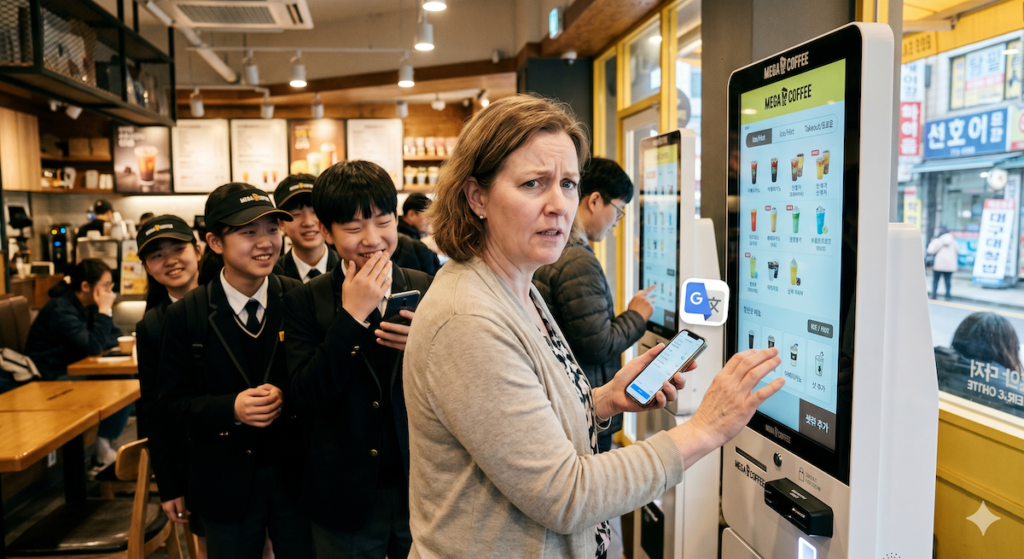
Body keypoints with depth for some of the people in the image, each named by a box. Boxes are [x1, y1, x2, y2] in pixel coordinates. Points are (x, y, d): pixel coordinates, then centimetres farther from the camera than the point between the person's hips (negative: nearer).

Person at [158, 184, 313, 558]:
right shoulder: (185, 316, -7)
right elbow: (173, 403, -4)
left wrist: (286, 397, -23)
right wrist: (231, 408, -21)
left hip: (296, 474, 0)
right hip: (226, 483, 0)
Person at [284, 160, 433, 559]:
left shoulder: (428, 290, -4)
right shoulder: (304, 303, -6)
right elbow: (306, 399, -16)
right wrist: (351, 315, -21)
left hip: (422, 491, 1)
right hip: (346, 500, -1)